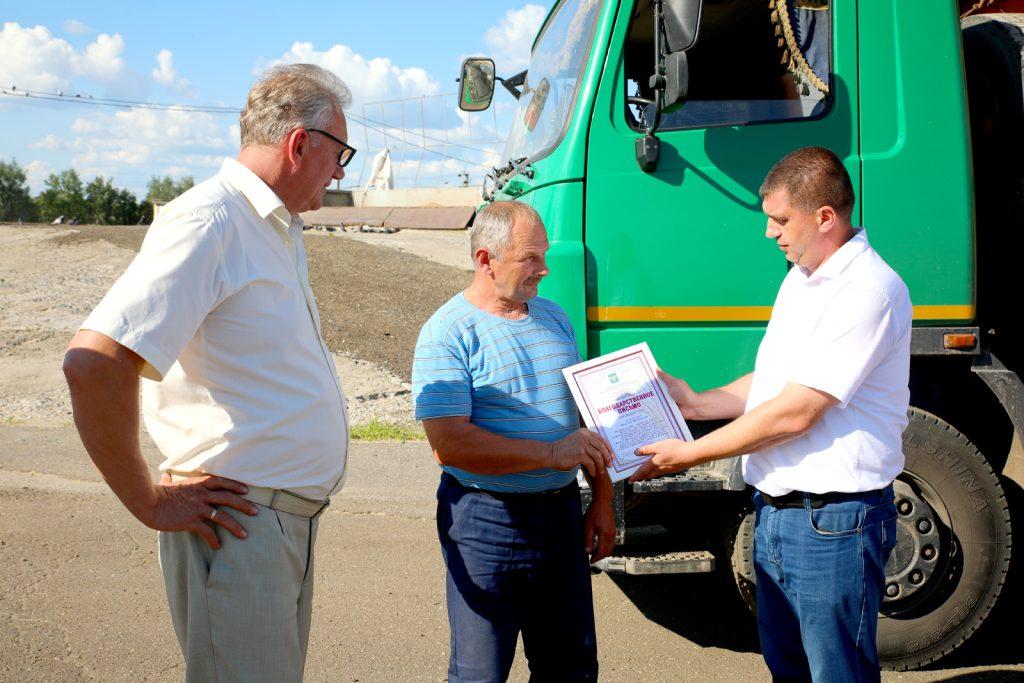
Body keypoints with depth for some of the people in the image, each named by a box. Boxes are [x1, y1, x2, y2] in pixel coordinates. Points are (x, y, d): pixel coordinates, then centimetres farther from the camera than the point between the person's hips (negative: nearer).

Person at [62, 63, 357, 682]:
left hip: (292, 516, 9)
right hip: (236, 527, -9)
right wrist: (150, 503, -17)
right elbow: (94, 363, -26)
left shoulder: (280, 230, 15)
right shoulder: (208, 223, -16)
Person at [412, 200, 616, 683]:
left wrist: (602, 500, 12)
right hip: (486, 519, -6)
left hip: (561, 512, 6)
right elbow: (448, 444, -22)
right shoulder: (448, 332, -12)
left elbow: (586, 415, 17)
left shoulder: (554, 317, 10)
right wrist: (551, 453, -23)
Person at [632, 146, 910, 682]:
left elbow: (795, 412, -21)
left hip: (833, 522, -9)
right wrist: (697, 404, 8)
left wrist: (691, 453, -14)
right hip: (774, 512, 9)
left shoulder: (869, 291, -19)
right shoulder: (800, 279, 12)